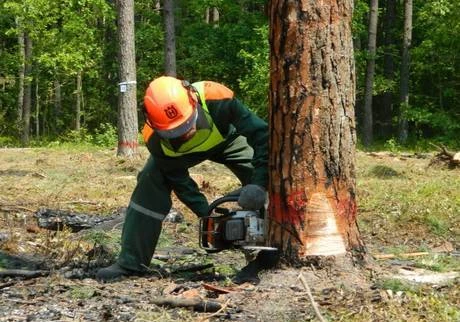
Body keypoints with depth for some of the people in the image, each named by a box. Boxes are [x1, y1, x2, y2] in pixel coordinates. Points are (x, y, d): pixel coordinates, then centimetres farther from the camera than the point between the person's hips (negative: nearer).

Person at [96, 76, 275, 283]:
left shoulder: (217, 100, -47)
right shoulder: (155, 138, -36)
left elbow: (262, 134, -42)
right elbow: (179, 181, -22)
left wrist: (259, 183, -52)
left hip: (227, 139, -1)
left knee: (267, 184, -20)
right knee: (150, 182, -16)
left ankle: (267, 258, -11)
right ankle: (131, 263, -8)